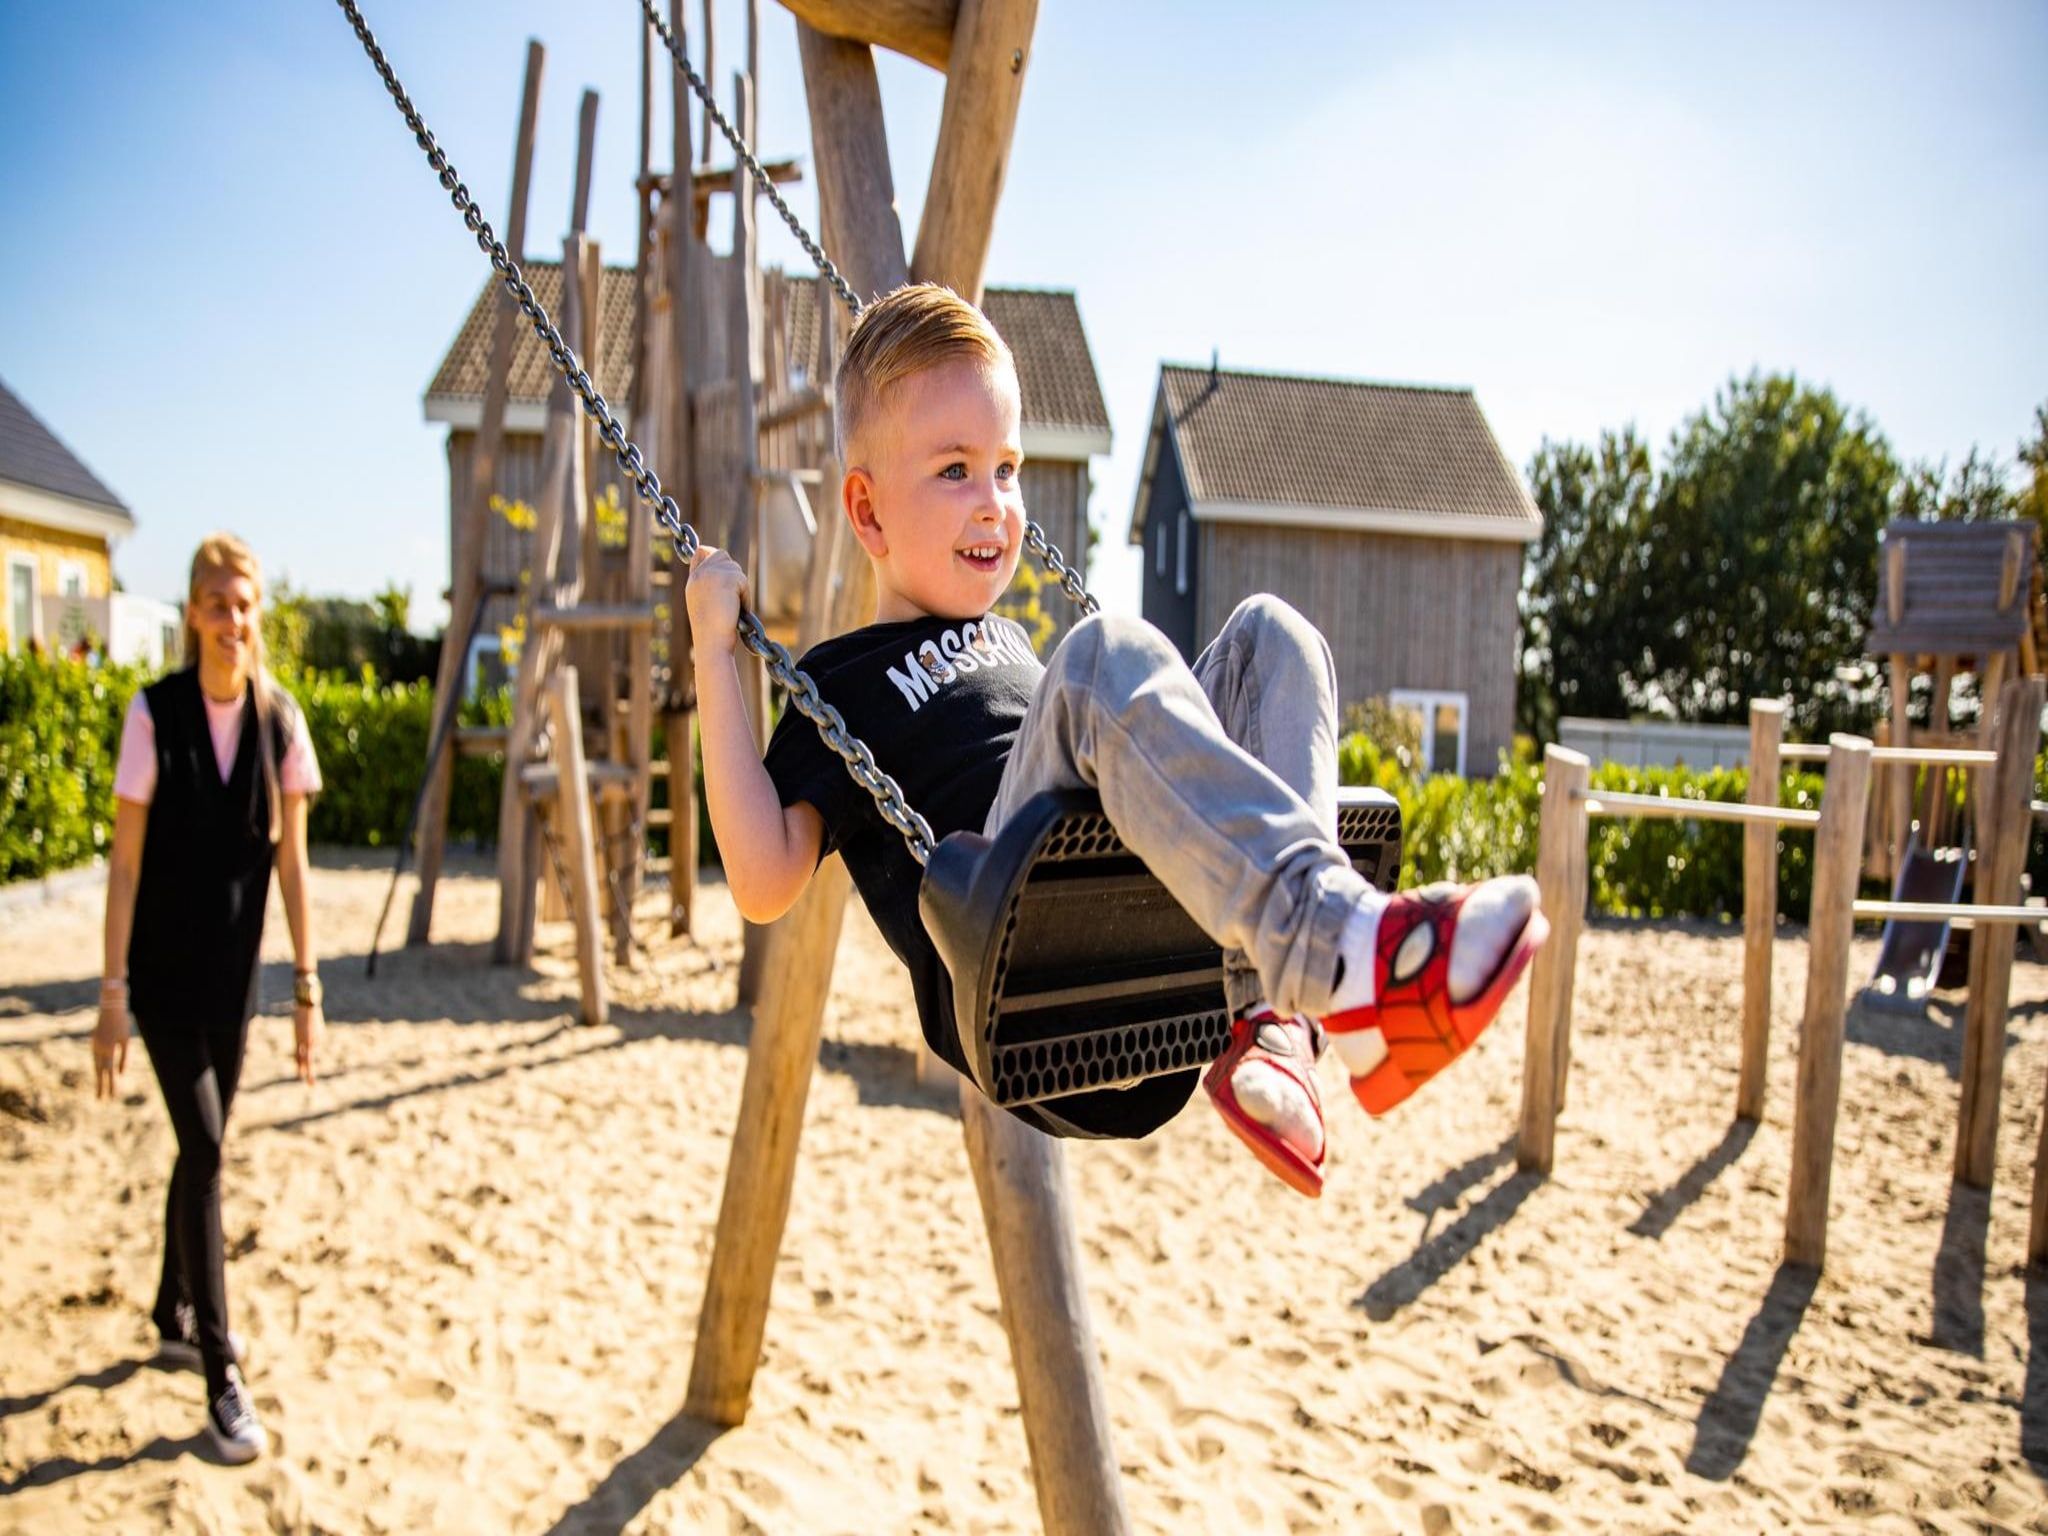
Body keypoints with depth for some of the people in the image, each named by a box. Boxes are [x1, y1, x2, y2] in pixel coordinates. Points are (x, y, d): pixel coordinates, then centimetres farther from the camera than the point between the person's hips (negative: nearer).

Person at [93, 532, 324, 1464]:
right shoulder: (154, 714, -13)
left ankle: (175, 1320, 35)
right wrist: (113, 993, -11)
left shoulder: (281, 720, -4)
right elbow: (125, 860, -10)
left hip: (234, 966, 4)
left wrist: (307, 985, 0)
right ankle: (221, 1371, 0)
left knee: (201, 1148, 15)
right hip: (164, 963, -4)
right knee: (205, 1147, -9)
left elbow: (291, 860, 1)